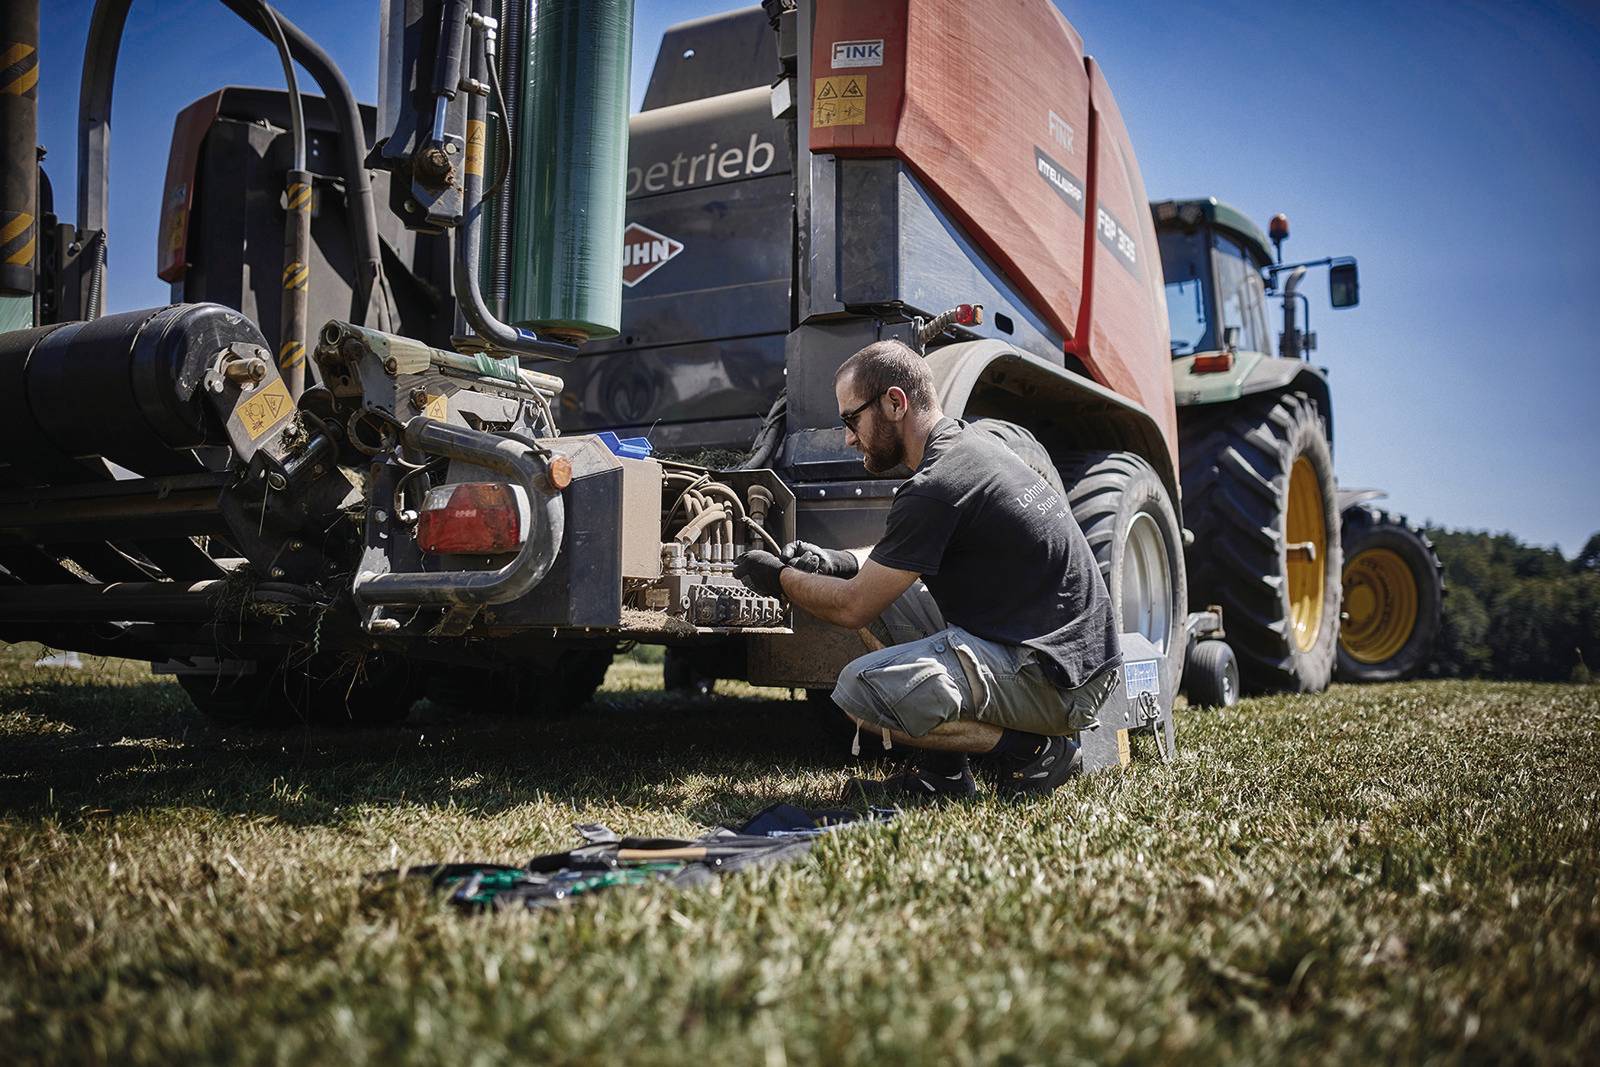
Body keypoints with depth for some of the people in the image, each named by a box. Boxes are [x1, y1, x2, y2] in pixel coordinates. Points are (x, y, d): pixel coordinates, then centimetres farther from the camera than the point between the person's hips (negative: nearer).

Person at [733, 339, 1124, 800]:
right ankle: (939, 770, 12)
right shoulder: (971, 441, 11)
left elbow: (853, 608, -13)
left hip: (1056, 684, -10)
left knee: (860, 689, -20)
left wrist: (781, 579, 5)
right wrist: (840, 561, 14)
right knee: (885, 584, 15)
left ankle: (1033, 750, -5)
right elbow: (921, 552, 27)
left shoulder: (935, 488, -20)